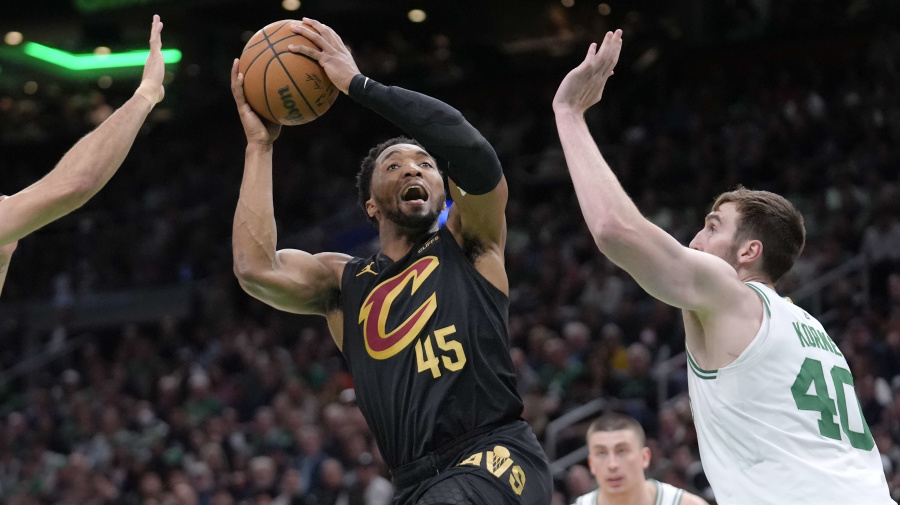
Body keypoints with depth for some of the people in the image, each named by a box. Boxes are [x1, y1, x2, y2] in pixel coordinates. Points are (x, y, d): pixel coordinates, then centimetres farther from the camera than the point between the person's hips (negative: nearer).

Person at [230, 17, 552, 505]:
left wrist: (358, 82, -4)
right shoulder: (343, 282, 18)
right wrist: (260, 143, 6)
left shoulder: (469, 243, 11)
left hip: (497, 457, -5)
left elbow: (472, 151, -9)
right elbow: (255, 268, -2)